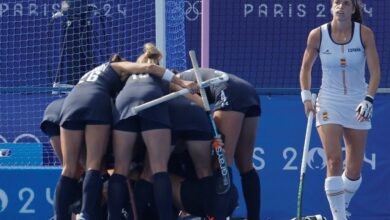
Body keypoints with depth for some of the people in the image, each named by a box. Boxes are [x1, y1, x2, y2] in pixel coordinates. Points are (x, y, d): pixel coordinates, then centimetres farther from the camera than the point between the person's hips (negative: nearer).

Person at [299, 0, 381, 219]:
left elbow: (375, 71, -7)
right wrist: (306, 97, -1)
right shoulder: (317, 35, -5)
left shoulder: (365, 34, -7)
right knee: (334, 162, -16)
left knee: (355, 168, 4)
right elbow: (306, 67, 9)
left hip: (357, 105, 1)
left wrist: (368, 99, -20)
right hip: (329, 104, -1)